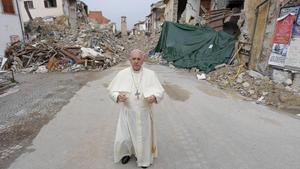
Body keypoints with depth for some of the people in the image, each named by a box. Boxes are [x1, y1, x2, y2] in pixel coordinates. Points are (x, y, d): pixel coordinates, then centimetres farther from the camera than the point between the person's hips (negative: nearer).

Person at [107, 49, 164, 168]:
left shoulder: (150, 74, -6)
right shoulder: (122, 74, -5)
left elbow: (160, 91, -5)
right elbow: (112, 90, -1)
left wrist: (154, 97, -27)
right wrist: (118, 96, -22)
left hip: (144, 113, 0)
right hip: (127, 113, 1)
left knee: (144, 136, 13)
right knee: (124, 138, 8)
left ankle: (144, 158, 44)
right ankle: (127, 153, 44)